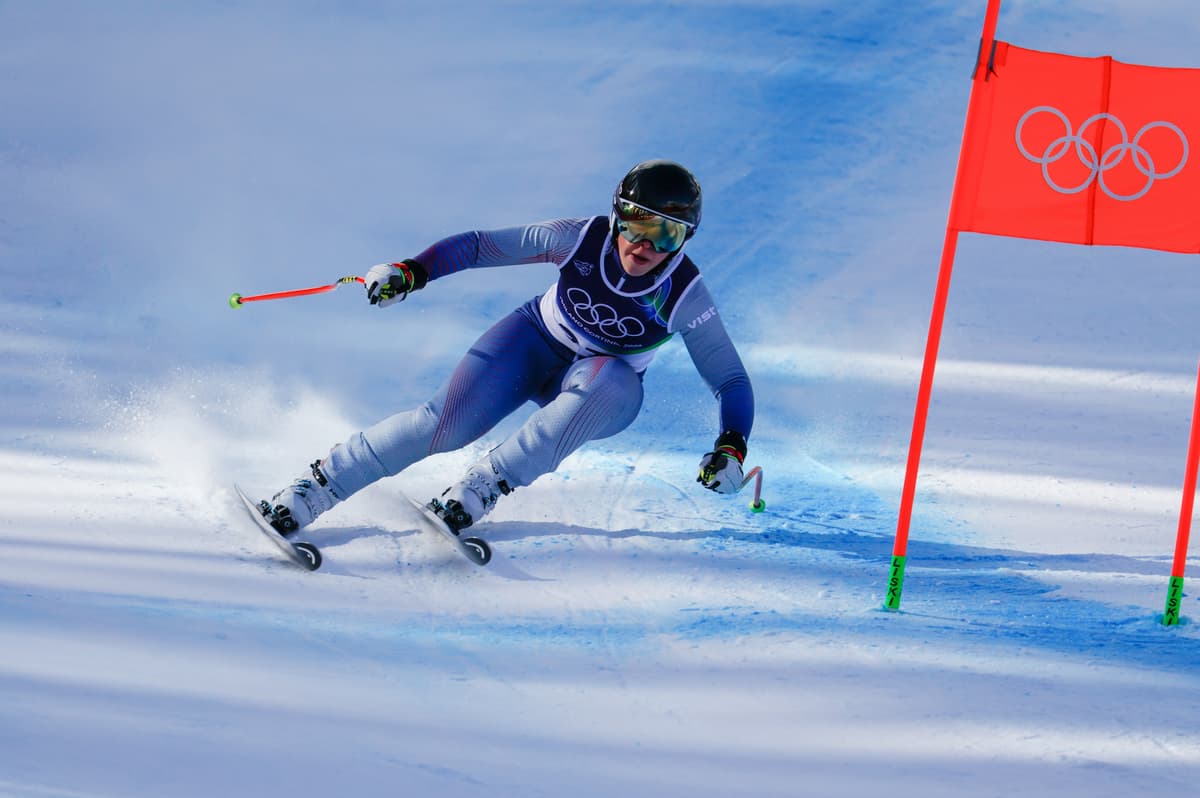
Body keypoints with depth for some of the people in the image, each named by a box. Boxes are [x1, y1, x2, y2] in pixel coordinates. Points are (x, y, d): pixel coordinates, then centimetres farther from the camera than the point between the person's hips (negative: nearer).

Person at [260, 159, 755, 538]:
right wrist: (411, 272, -25)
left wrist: (730, 448, -36)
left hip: (599, 392, 0)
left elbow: (731, 380, -19)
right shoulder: (582, 240, -22)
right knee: (446, 425, -24)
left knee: (611, 384, -38)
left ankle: (480, 490, -35)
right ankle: (303, 497, -15)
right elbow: (482, 245, -13)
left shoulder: (685, 297, -24)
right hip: (535, 340, 1)